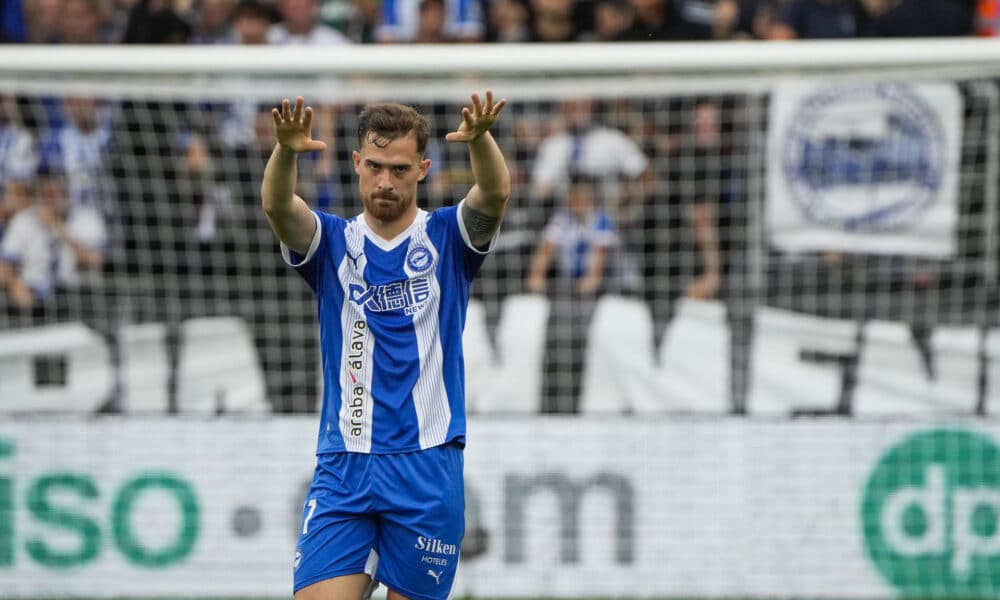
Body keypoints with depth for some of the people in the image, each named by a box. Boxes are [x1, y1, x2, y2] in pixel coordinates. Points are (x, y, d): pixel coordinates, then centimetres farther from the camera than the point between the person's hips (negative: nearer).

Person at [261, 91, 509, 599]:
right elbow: (277, 206, -13)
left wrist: (480, 138, -38)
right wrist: (286, 151, -36)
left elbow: (495, 193, -15)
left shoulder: (447, 239, 5)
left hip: (427, 468, -1)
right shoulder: (331, 243, 7)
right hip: (343, 467, 1)